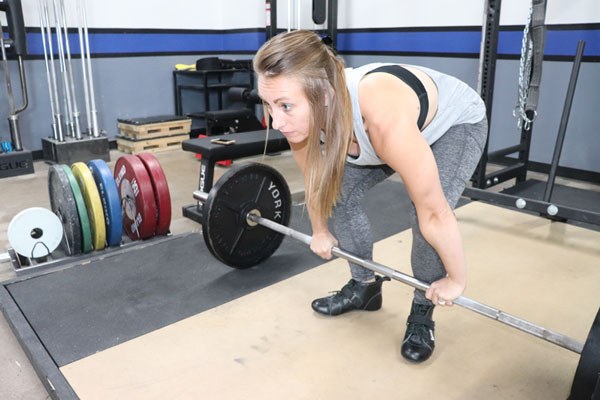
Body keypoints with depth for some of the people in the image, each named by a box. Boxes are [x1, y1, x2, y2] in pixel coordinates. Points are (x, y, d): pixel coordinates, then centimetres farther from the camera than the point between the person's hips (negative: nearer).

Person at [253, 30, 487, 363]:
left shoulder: (385, 120, -46)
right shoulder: (301, 114, -27)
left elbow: (435, 214, -34)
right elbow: (315, 181, -6)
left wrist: (456, 281, -20)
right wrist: (320, 231, 8)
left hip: (457, 122, -5)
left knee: (425, 213, -23)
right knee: (339, 193, -4)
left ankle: (422, 312, 4)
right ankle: (364, 286, 17)